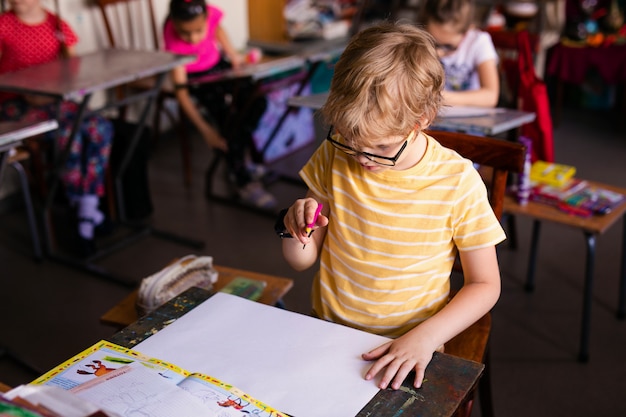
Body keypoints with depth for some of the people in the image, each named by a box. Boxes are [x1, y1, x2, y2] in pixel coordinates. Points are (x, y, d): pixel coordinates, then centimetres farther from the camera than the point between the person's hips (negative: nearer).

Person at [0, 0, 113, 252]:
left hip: (54, 99, 4)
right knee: (68, 131, -31)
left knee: (100, 128, -22)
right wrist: (26, 92, -21)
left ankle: (87, 214, -20)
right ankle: (80, 205, -16)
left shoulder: (58, 26, 9)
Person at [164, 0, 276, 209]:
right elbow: (181, 91, -33)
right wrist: (205, 130, -38)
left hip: (217, 63, 5)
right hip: (193, 76, -5)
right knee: (225, 113, -28)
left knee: (255, 97, -18)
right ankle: (243, 181, -20)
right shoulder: (174, 42, -32)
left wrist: (233, 54, -4)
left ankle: (243, 151, 4)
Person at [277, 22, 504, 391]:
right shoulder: (333, 157, -5)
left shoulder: (458, 182, -15)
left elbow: (485, 285, -6)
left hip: (407, 350, -1)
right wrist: (295, 230, -18)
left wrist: (426, 336, -19)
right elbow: (303, 261, 4)